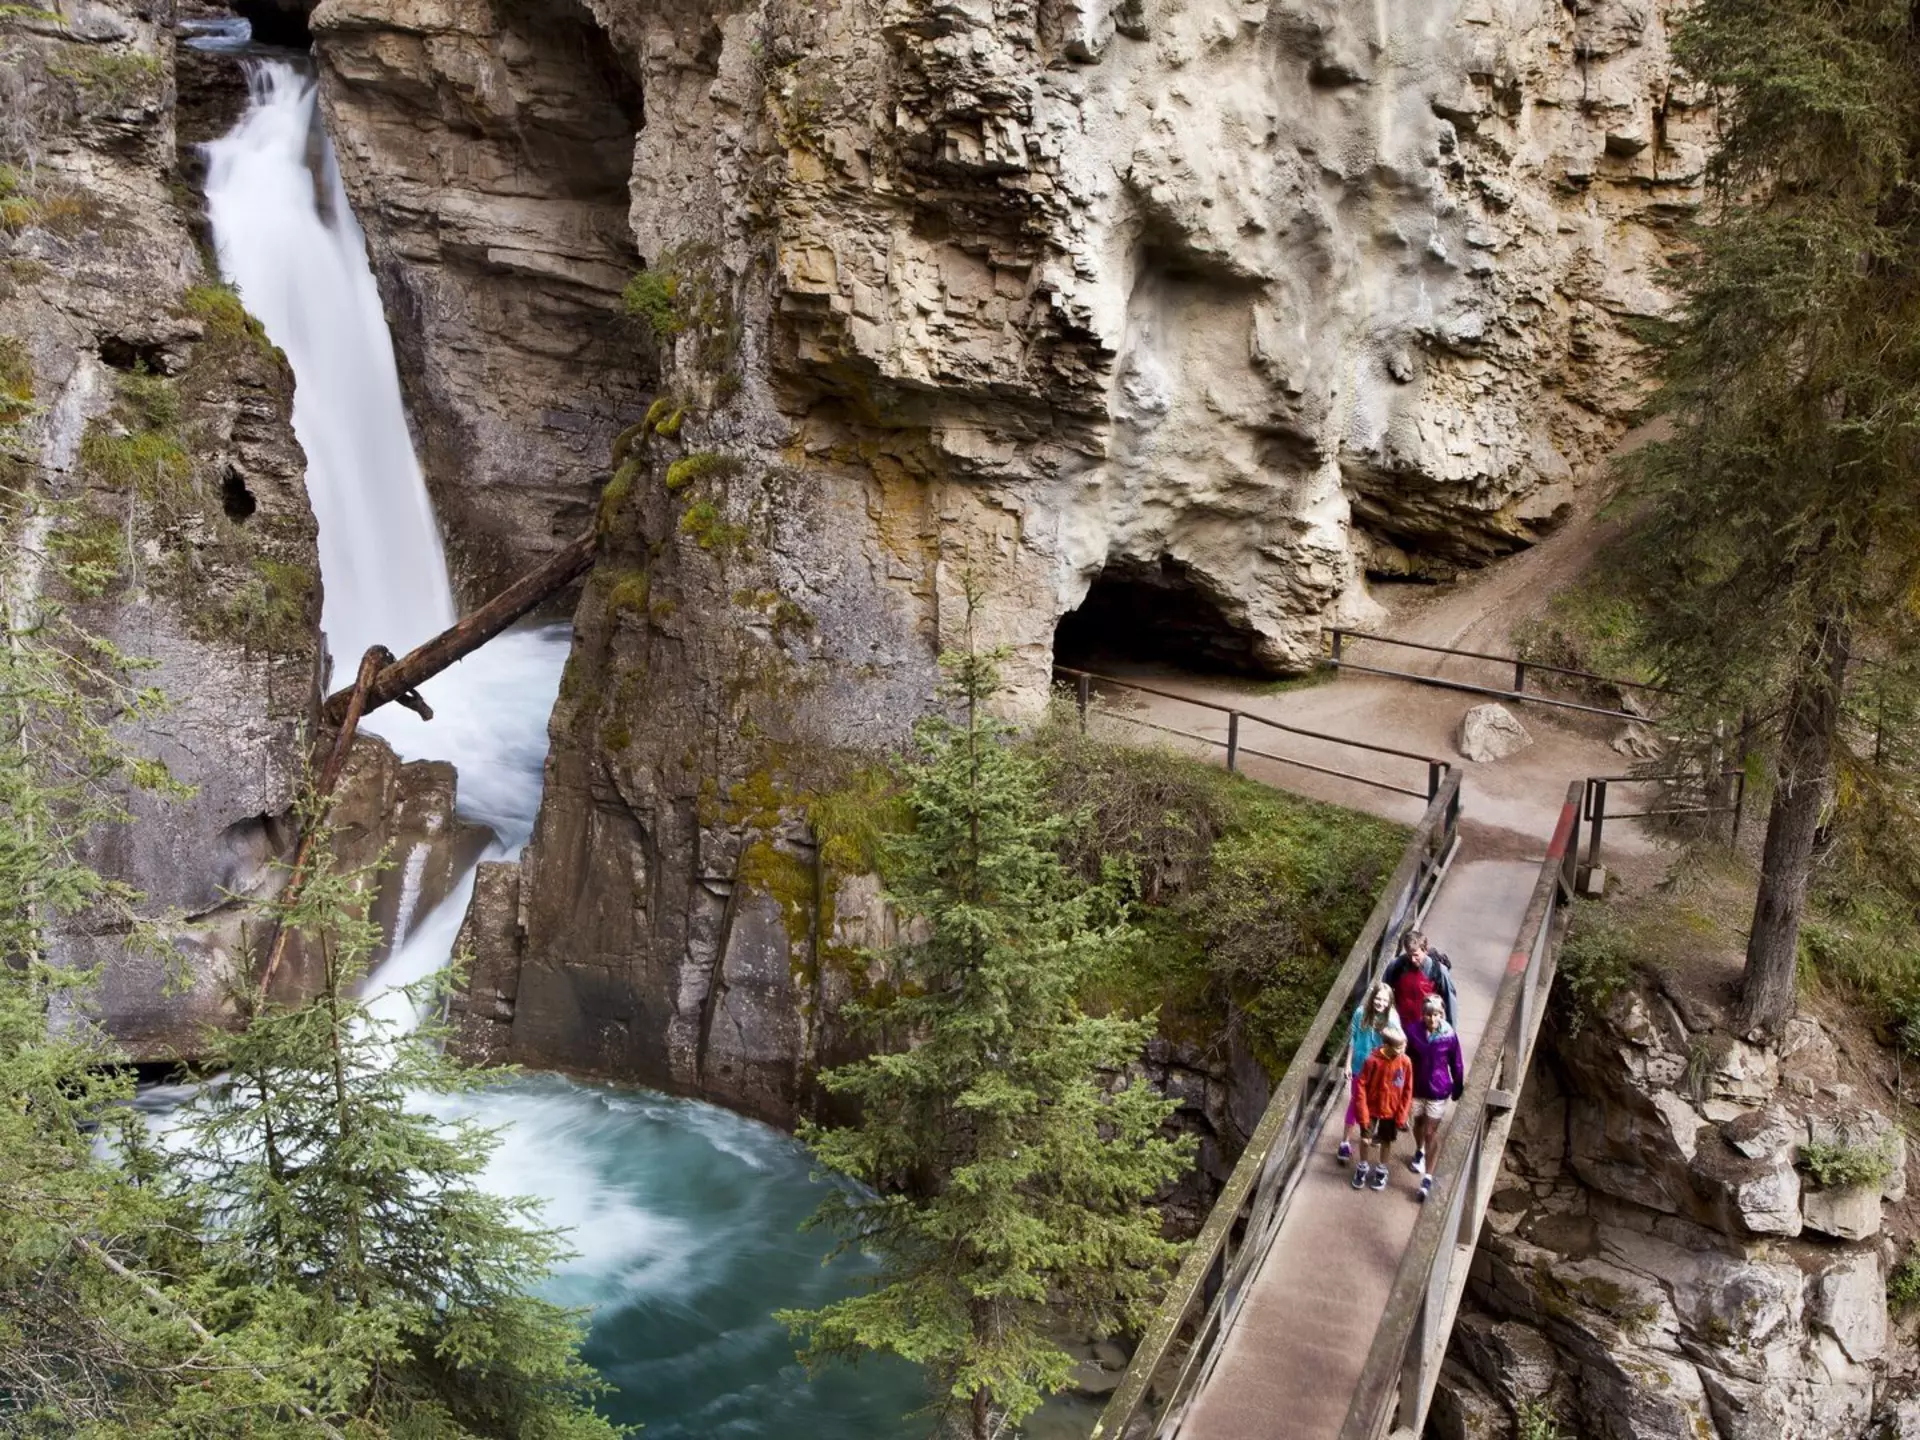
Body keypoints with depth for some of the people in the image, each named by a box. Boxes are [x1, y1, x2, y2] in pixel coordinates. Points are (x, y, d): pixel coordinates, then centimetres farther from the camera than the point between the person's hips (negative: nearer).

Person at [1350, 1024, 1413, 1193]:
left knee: (1387, 1141, 18)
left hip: (1392, 1111, 1)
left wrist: (1402, 1115, -7)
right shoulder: (1373, 1061, -24)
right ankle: (1362, 1167, 41)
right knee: (1366, 1138, 15)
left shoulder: (1405, 1062, -17)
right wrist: (1363, 1114, -16)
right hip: (1372, 1109, -1)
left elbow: (1407, 1091, -7)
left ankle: (1381, 1170, 41)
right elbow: (1361, 1087, -16)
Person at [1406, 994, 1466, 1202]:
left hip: (1438, 1091, -2)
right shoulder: (1414, 1033, -14)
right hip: (1417, 1088, 2)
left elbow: (1456, 1064, -5)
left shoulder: (1449, 1036, -17)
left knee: (1430, 1133, 1)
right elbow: (1407, 1060, -2)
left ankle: (1428, 1178, 10)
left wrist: (1458, 1088, 4)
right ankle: (1419, 1151, 55)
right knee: (1418, 1123, 24)